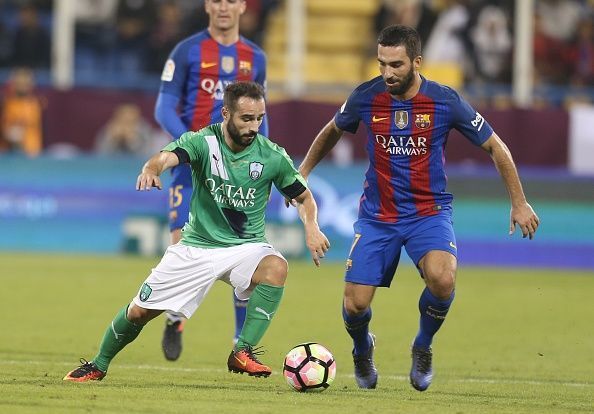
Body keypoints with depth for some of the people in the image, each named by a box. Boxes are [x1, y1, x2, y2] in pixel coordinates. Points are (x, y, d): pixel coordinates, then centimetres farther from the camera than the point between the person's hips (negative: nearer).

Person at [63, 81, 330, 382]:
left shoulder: (272, 156, -10)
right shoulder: (203, 142, -15)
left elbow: (304, 197, 4)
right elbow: (168, 156, -34)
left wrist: (311, 227, -18)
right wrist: (151, 169, -59)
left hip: (246, 246, 0)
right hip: (198, 245, 0)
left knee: (276, 267, -35)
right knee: (139, 312, 2)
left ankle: (242, 352, -28)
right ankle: (98, 365, 29)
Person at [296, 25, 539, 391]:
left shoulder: (444, 101, -12)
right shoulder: (366, 97, -7)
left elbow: (495, 147, 0)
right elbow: (333, 131, 17)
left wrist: (519, 203, 1)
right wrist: (302, 173, 17)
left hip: (429, 212, -2)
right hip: (377, 215, 2)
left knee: (442, 279, -31)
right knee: (355, 305, -8)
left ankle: (423, 347, 1)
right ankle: (363, 350, 30)